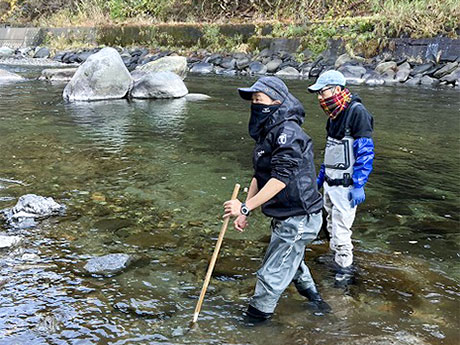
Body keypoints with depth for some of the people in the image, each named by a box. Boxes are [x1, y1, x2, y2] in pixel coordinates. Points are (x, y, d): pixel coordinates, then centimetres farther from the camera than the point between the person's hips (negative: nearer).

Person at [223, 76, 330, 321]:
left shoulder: (287, 131, -22)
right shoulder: (268, 132, 11)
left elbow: (281, 178, -30)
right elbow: (259, 176, 13)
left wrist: (246, 207, -29)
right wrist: (244, 213, 8)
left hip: (298, 219, -11)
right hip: (287, 217, 11)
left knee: (272, 274, -2)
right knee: (292, 263, 30)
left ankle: (256, 317, 14)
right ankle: (314, 299, 50)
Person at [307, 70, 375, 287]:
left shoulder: (357, 112, -17)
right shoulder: (335, 114, 12)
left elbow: (365, 152, -19)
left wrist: (358, 185, -22)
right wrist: (320, 176, 25)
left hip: (346, 186, -9)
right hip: (330, 183, 9)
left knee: (341, 228, -4)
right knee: (332, 225, 17)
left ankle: (345, 270, 13)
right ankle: (339, 260, 33)